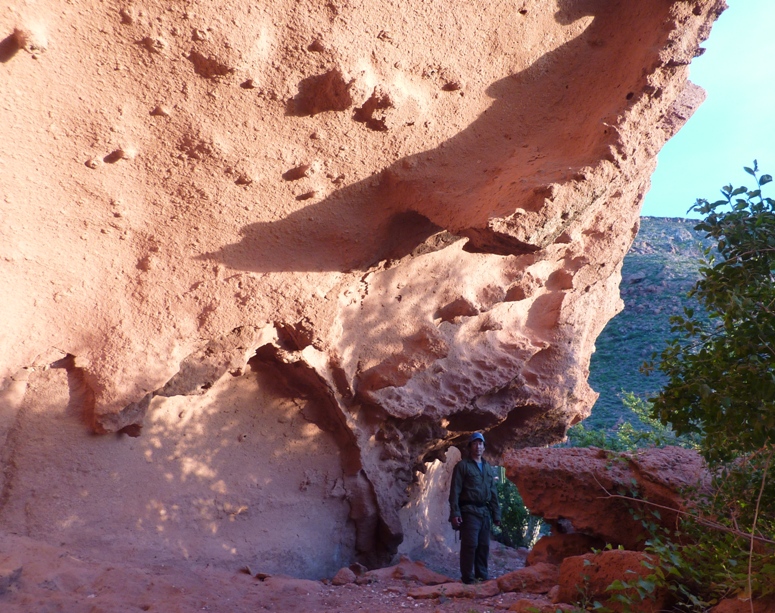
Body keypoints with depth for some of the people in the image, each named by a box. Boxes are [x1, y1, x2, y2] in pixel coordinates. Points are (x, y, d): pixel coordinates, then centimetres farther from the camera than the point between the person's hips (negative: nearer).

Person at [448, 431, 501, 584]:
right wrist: (455, 513, -15)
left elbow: (493, 493, 20)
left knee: (484, 545, 7)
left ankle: (482, 575, 16)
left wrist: (496, 514, 14)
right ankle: (468, 578, -2)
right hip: (469, 511, -6)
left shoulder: (489, 468, 19)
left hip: (485, 512, 6)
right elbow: (455, 491, -7)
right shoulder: (462, 465, -1)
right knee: (470, 544, -9)